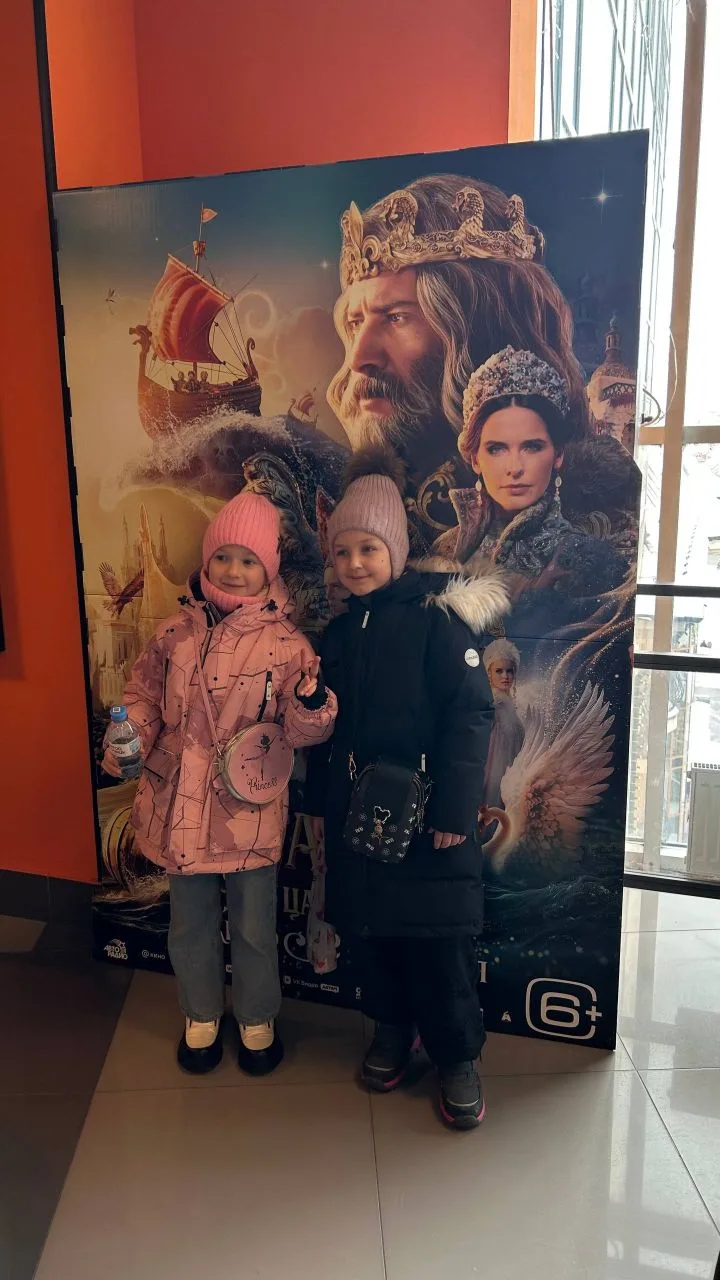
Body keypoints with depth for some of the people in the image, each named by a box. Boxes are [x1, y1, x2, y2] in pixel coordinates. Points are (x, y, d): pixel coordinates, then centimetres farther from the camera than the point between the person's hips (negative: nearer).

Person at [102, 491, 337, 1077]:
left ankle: (258, 1019, 42)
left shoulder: (287, 644, -9)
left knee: (253, 929, 14)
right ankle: (201, 1016, 46)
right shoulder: (176, 632, -1)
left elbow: (302, 732, -10)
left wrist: (313, 700, -31)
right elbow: (144, 695, 11)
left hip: (249, 812, -2)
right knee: (190, 925, 21)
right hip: (181, 808, 3)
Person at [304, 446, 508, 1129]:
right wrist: (318, 802, 14)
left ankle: (458, 1058, 24)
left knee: (438, 937, 2)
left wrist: (454, 808, -17)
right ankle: (392, 1030, 38)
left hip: (424, 810, -5)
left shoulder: (436, 617, -11)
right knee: (367, 926, 14)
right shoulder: (338, 631, 9)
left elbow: (470, 715, -14)